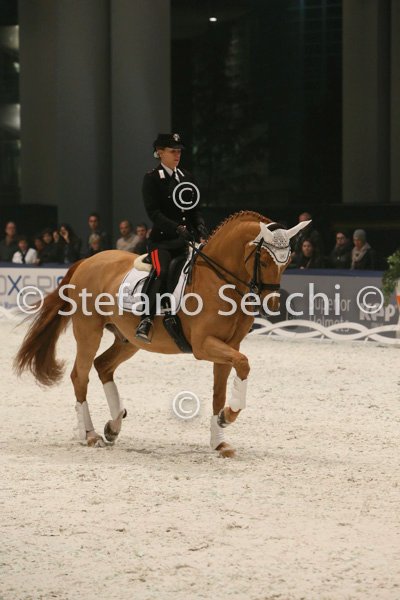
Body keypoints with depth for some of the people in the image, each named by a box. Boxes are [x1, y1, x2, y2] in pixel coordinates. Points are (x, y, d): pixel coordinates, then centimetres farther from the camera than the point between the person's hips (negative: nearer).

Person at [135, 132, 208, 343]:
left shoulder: (186, 178, 17)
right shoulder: (152, 179, -1)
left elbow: (194, 210, 19)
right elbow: (153, 212, -11)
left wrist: (201, 229, -1)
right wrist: (177, 228, -22)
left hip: (186, 238, 6)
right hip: (162, 239, -6)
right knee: (162, 271, -29)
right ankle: (146, 320, -35)